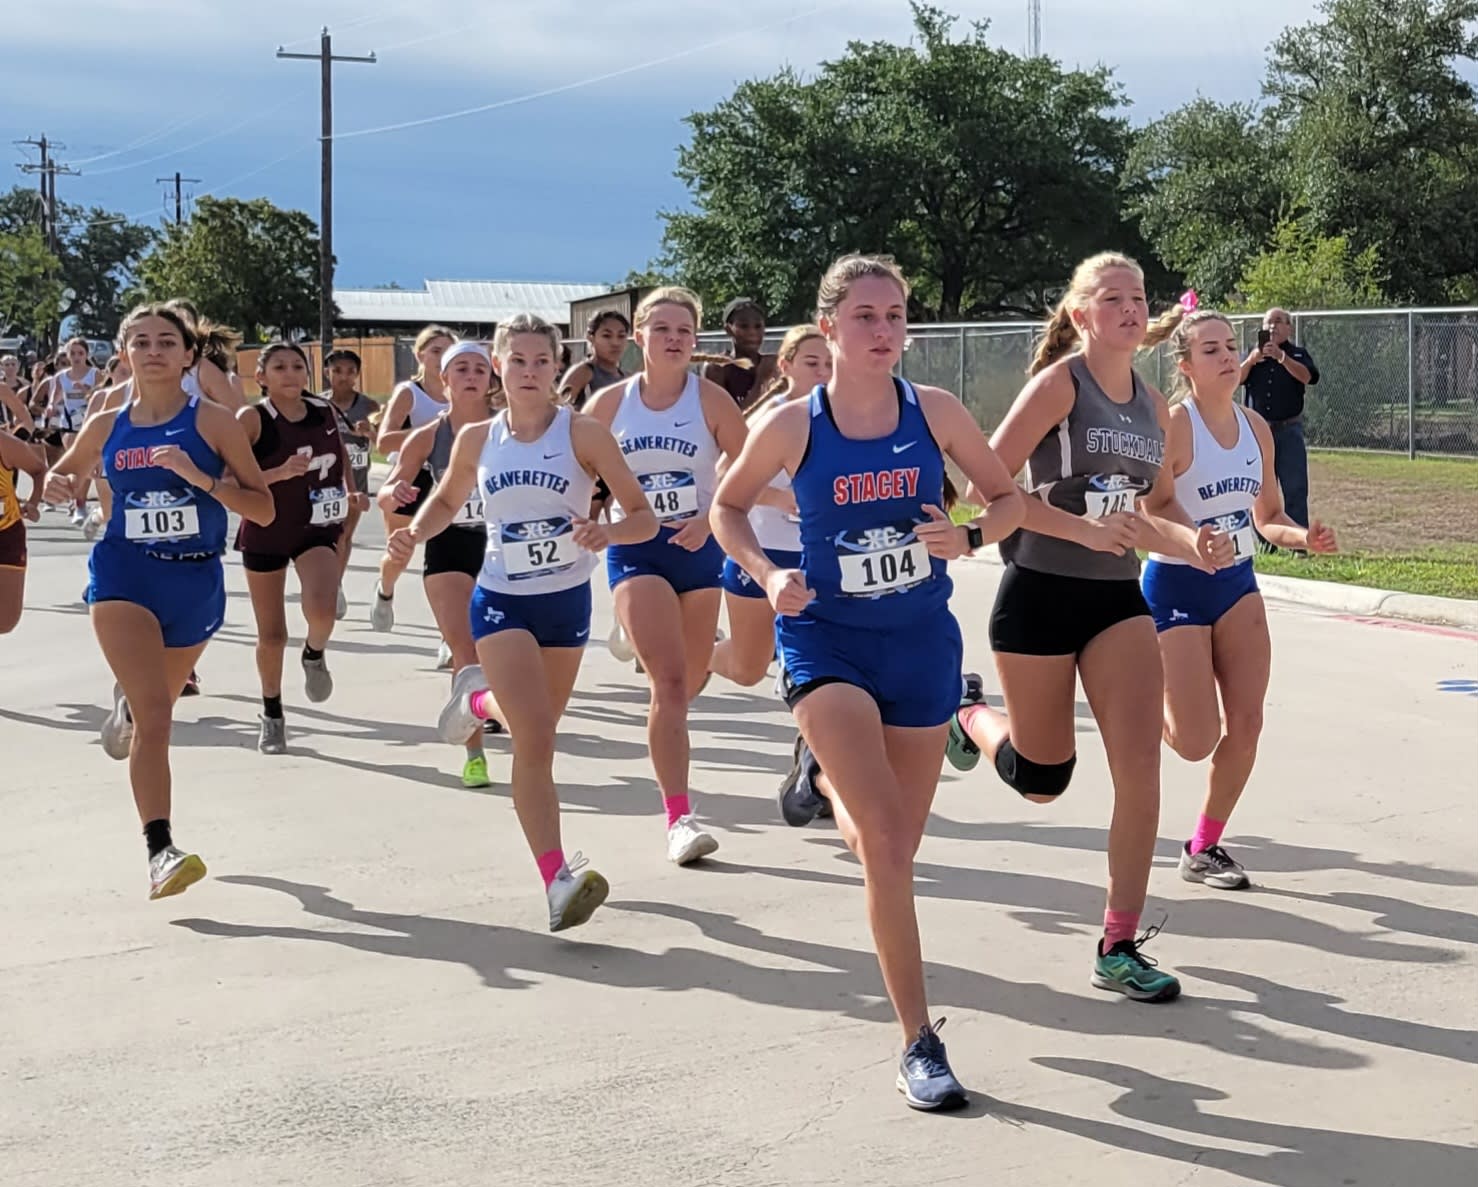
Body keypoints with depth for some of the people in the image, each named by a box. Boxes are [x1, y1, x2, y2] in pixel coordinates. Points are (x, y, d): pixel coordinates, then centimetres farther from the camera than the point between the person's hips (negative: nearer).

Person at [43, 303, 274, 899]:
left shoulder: (213, 422, -6)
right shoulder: (106, 426, 2)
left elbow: (263, 508, -8)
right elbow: (62, 476, 21)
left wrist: (203, 479, -23)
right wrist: (56, 486, -3)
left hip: (196, 580, 1)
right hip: (124, 574, -1)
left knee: (156, 707, 23)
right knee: (155, 714, -19)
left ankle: (128, 703, 62)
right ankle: (160, 851, -20)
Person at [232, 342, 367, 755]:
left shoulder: (324, 412, -1)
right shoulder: (252, 418, -13)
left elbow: (340, 450, 21)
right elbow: (231, 480, -21)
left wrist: (352, 490, 8)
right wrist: (281, 473, -32)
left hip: (317, 529, 2)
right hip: (264, 531, -1)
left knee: (320, 609, -26)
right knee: (271, 635, 7)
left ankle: (315, 655, 10)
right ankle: (272, 715, 30)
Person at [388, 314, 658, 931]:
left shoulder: (583, 433, -10)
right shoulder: (475, 439, -2)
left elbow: (644, 516, -11)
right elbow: (446, 501, 18)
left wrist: (607, 533, -33)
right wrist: (416, 532, -3)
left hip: (567, 601, 1)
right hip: (501, 601, -1)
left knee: (536, 733, 19)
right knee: (535, 739, -17)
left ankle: (478, 698, 52)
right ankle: (558, 879, -17)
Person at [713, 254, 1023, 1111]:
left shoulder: (936, 413, -5)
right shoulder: (791, 426, -8)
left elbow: (1010, 499, 6)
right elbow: (729, 507, 7)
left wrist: (968, 538, -15)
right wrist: (768, 574, -10)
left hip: (922, 641, 3)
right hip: (827, 638, -2)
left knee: (895, 847, 13)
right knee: (886, 841, -17)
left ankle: (842, 793, 53)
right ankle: (920, 1043, -8)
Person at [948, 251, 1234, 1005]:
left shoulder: (1151, 404, 8)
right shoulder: (1058, 384, -12)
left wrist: (1191, 541, -2)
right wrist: (1082, 528, -25)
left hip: (1118, 597, 5)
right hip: (1041, 595, -5)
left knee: (1140, 769, -8)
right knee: (1041, 781, 8)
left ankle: (1119, 948, 2)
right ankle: (967, 717, 42)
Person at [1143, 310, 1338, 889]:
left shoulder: (1256, 427, 4)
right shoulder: (1173, 425, -17)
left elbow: (1268, 515, 14)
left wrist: (1301, 536, -6)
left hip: (1238, 584, 6)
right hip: (1176, 585, -6)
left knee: (1246, 723, 2)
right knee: (1198, 741, -7)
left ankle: (1204, 848, 18)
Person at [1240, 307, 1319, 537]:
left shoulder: (1297, 354, 8)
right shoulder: (1253, 354, 14)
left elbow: (1306, 376, -13)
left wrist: (1281, 356, -25)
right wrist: (1251, 361, -19)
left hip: (1289, 429, -2)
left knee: (1295, 489, -5)